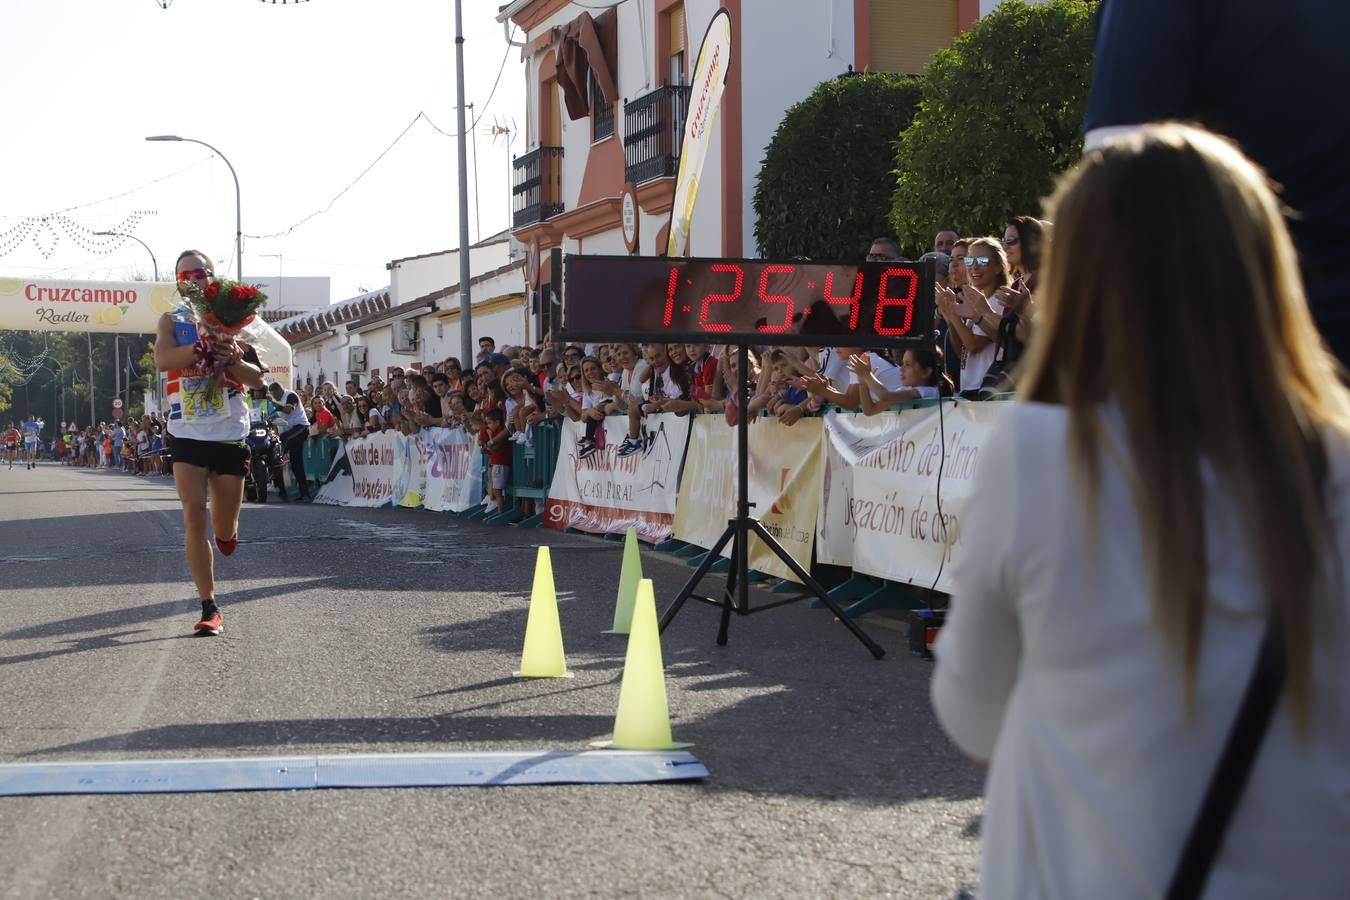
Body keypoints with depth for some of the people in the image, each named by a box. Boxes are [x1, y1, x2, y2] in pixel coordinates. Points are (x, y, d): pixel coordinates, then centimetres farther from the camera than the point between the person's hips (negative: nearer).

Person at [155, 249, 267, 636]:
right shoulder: (172, 321, 5)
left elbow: (257, 379, 1)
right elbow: (162, 358, -16)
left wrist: (233, 359, -19)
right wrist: (203, 347, -31)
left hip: (230, 434, 1)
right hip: (188, 434, -1)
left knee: (224, 527, 8)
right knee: (194, 519, -11)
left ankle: (226, 530, 47)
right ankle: (209, 607, -5)